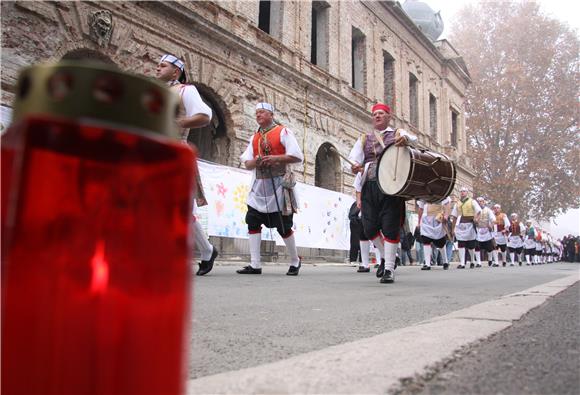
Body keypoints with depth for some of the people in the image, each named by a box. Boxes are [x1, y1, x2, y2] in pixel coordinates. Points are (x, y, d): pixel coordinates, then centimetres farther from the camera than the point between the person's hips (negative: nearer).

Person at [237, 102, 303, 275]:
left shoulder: (283, 132, -2)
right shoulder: (254, 137, 16)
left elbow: (298, 157, -10)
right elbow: (247, 163, 11)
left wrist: (275, 158, -20)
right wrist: (255, 161, -12)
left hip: (279, 185, -5)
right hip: (259, 185, 6)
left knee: (284, 227, -1)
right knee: (253, 222, -3)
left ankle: (295, 262, 19)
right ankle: (255, 265, 2)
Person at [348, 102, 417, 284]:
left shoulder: (398, 133, 13)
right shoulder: (364, 139, 20)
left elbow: (413, 140, -9)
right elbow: (353, 158, 9)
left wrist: (405, 139, -34)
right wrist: (355, 166, -16)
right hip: (369, 186, 3)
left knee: (390, 227, -6)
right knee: (370, 227, -2)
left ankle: (389, 269, 2)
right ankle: (386, 256, 23)